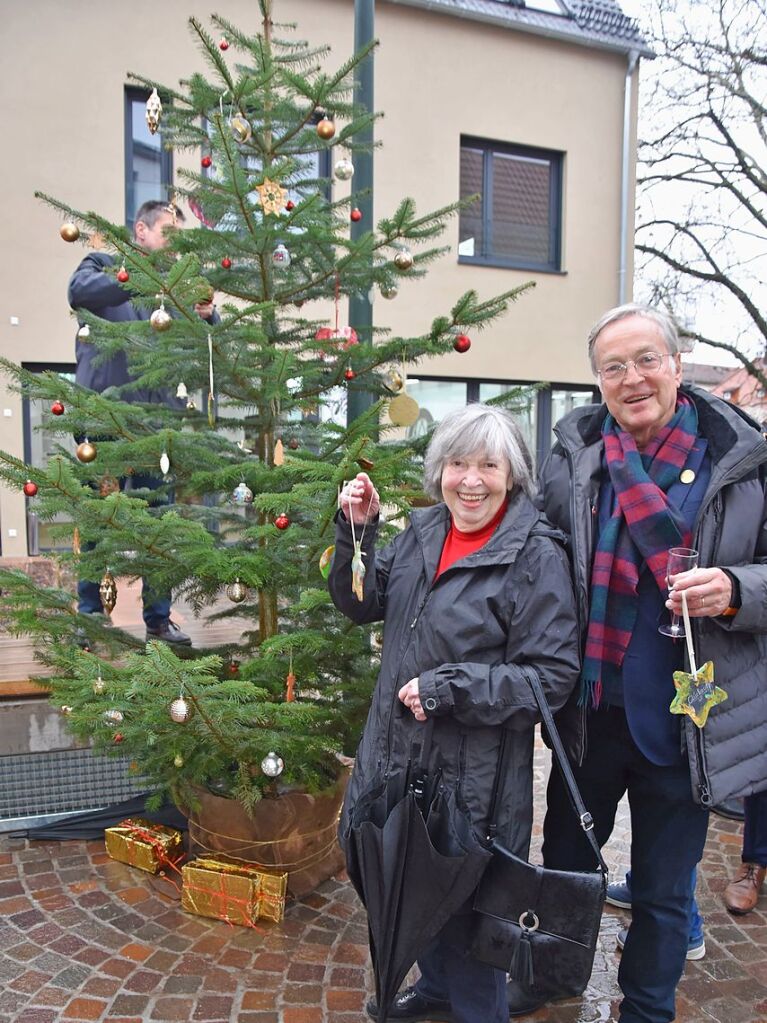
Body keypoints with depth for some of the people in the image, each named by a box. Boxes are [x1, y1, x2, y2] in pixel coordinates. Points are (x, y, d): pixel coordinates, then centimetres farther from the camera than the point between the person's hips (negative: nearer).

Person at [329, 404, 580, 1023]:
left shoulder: (536, 555, -16)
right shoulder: (422, 532, 2)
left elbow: (552, 674, -17)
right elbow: (362, 604, 9)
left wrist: (445, 688, -21)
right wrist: (359, 528, -6)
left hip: (475, 770, -6)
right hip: (400, 749, 7)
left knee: (466, 897, 12)